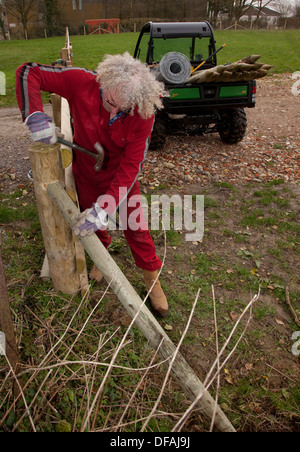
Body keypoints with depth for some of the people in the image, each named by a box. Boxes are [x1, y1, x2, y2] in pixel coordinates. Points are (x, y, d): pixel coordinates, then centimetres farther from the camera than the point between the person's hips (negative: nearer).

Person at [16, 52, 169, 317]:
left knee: (136, 229, 5)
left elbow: (131, 166, -30)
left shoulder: (143, 114, -29)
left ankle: (152, 278, 27)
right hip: (86, 174, 2)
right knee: (92, 223, 21)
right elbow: (28, 73, -17)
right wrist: (34, 115, -35)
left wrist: (104, 208, -36)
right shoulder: (82, 83, -27)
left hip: (121, 178, -2)